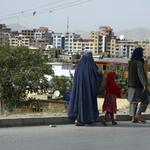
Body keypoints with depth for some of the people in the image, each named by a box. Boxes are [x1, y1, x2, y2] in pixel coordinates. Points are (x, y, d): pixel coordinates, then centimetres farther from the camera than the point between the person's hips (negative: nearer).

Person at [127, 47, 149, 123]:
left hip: (132, 85, 8)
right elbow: (141, 74, -22)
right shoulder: (139, 63, -16)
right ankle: (138, 114, -5)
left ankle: (133, 118, 3)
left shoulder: (131, 62, 8)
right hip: (138, 85, -8)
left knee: (133, 102, 7)